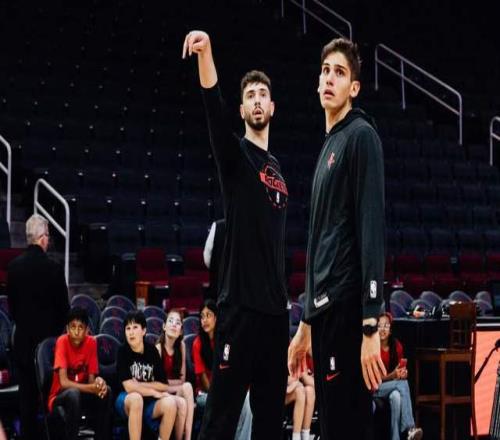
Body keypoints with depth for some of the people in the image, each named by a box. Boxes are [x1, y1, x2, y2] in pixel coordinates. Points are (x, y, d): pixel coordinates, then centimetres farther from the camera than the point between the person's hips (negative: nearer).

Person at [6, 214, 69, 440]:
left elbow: (11, 302, 6)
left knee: (27, 392, 8)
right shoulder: (53, 268, -14)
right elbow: (63, 306, -7)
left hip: (23, 337, 3)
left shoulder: (14, 266, -3)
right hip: (49, 336, -3)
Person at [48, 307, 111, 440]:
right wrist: (91, 388, -35)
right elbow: (63, 382, -26)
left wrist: (98, 383, -28)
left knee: (105, 391, -23)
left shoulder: (91, 343, -6)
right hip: (61, 396, -4)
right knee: (74, 393, -36)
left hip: (82, 395, 4)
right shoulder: (62, 342, -18)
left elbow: (91, 379, -4)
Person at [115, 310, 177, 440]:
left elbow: (164, 385, -2)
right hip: (126, 402, -3)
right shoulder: (123, 351, -8)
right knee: (136, 398, -38)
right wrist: (154, 392, -12)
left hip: (149, 402, 3)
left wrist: (139, 384, -11)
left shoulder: (152, 350, 1)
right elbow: (129, 387, -17)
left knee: (170, 403, -27)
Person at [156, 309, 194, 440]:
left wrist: (168, 383, -10)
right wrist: (176, 383, -10)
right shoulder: (158, 348, -13)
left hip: (176, 392, 4)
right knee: (182, 403, -33)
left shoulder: (181, 346, 2)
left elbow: (182, 379, 6)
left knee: (187, 386, -29)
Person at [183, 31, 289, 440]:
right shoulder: (235, 153, 0)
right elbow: (214, 107, -20)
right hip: (241, 303, -7)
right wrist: (206, 53, -36)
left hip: (275, 306, 7)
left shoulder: (278, 168, 18)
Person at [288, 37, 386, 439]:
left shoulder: (361, 136, -6)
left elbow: (372, 230, -15)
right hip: (324, 310, 9)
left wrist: (371, 325, -22)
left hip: (348, 310, -9)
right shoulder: (328, 146, 21)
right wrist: (306, 324, 24)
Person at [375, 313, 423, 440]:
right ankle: (410, 429, -41)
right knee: (403, 383, -31)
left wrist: (402, 373, -18)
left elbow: (401, 368, 7)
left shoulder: (397, 346, -1)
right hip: (373, 388, -4)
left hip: (393, 386, 4)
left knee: (396, 396, -33)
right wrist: (392, 375, -29)